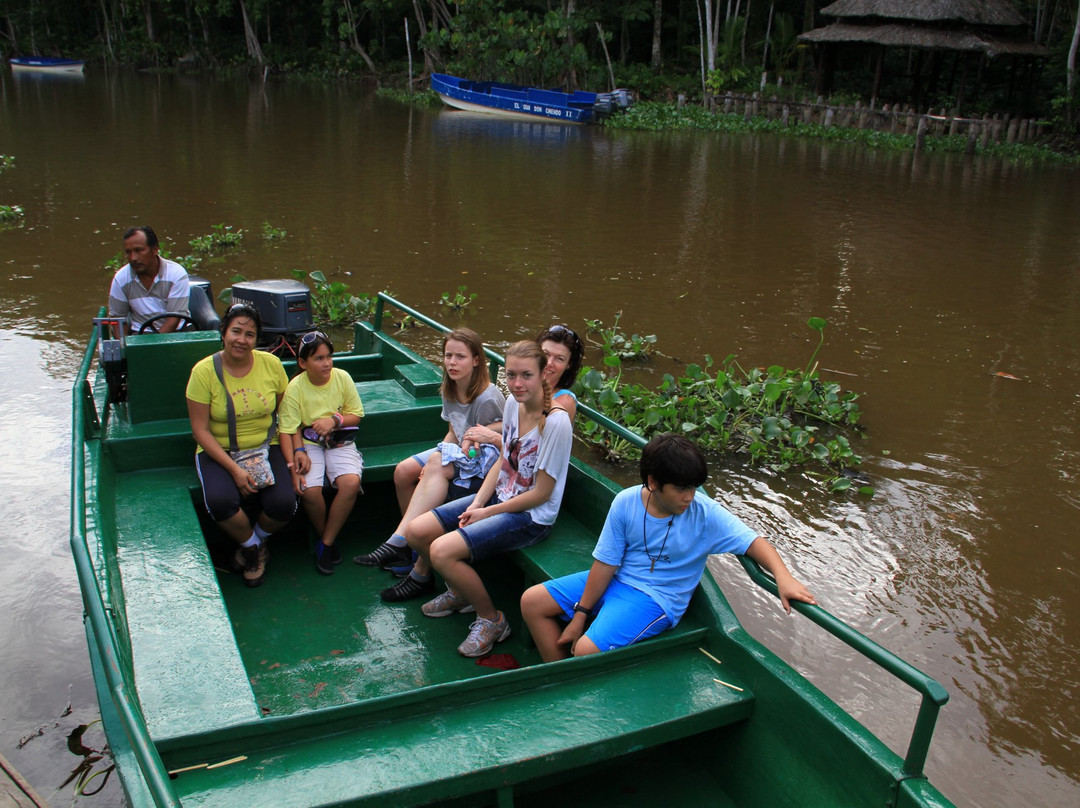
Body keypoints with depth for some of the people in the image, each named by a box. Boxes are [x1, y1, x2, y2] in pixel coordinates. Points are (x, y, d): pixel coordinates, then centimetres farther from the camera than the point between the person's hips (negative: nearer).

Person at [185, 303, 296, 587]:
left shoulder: (271, 364, -2)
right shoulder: (204, 371, -9)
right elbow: (200, 430, -9)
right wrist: (234, 469, -18)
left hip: (265, 448, 2)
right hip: (218, 451, -2)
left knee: (284, 504, -23)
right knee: (220, 501, -31)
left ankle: (255, 541, 14)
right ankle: (252, 547, 3)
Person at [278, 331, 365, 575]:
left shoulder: (342, 378, -5)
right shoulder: (295, 388, -11)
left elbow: (356, 415, 5)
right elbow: (287, 430, -13)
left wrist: (334, 420, -15)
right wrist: (294, 465, -25)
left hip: (339, 442, 2)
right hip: (308, 443, -1)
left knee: (351, 482, -27)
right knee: (309, 489, -28)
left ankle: (326, 543, -7)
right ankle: (325, 536, 4)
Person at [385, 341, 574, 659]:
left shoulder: (556, 422, -25)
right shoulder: (513, 403, 0)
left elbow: (541, 493, -19)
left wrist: (487, 513, -11)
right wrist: (477, 504, -3)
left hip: (532, 516, -8)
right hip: (500, 496, 8)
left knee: (442, 551, -23)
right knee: (417, 531, 0)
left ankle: (491, 620, 0)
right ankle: (460, 593, 24)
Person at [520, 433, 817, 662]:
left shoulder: (706, 514, -16)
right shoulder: (626, 502, -10)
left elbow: (754, 543, -19)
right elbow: (606, 562, -6)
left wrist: (784, 578, -38)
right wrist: (580, 614, -4)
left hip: (655, 598, -5)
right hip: (615, 580, 5)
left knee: (587, 650, -27)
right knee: (532, 601, 2)